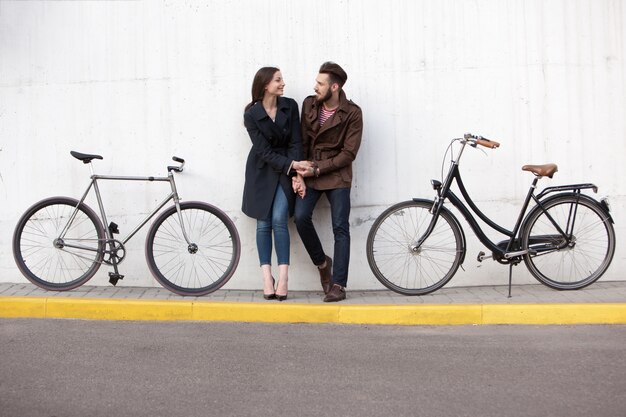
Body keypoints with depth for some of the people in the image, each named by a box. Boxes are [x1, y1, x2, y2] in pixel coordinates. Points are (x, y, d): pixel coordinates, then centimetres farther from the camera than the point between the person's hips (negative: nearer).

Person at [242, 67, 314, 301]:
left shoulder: (290, 106, -4)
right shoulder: (251, 115, -10)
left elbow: (295, 143, -5)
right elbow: (264, 151, -14)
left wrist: (296, 175, -16)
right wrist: (293, 165, -23)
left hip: (286, 171, 0)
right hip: (262, 172, 0)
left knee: (279, 220, -12)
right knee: (263, 223, -1)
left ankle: (283, 278, -10)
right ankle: (267, 278, 1)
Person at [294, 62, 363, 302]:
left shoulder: (352, 114, -9)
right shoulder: (309, 104, 4)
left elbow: (348, 153, -11)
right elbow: (302, 140, 8)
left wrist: (318, 169, -16)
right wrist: (300, 169, -4)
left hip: (337, 175, -3)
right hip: (310, 172, 3)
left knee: (340, 228, -8)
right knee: (301, 216, -16)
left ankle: (338, 285, -4)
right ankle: (322, 262, 9)